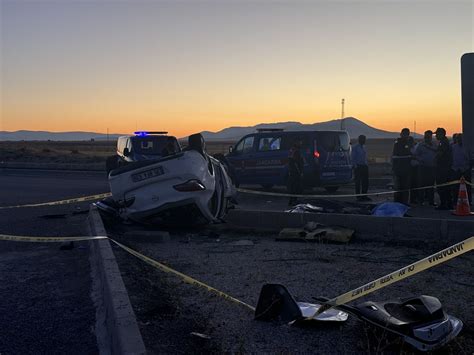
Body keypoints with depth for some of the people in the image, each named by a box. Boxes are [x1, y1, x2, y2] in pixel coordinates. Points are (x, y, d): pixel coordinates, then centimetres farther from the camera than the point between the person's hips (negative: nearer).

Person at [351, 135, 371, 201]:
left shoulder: (363, 147, 16)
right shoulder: (355, 147, -5)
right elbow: (353, 158, -7)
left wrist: (366, 165, 12)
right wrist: (355, 166, -14)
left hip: (364, 166, 7)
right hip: (358, 166, -7)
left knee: (365, 181, 6)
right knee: (358, 182, -1)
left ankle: (364, 196, 16)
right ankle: (358, 197, 4)